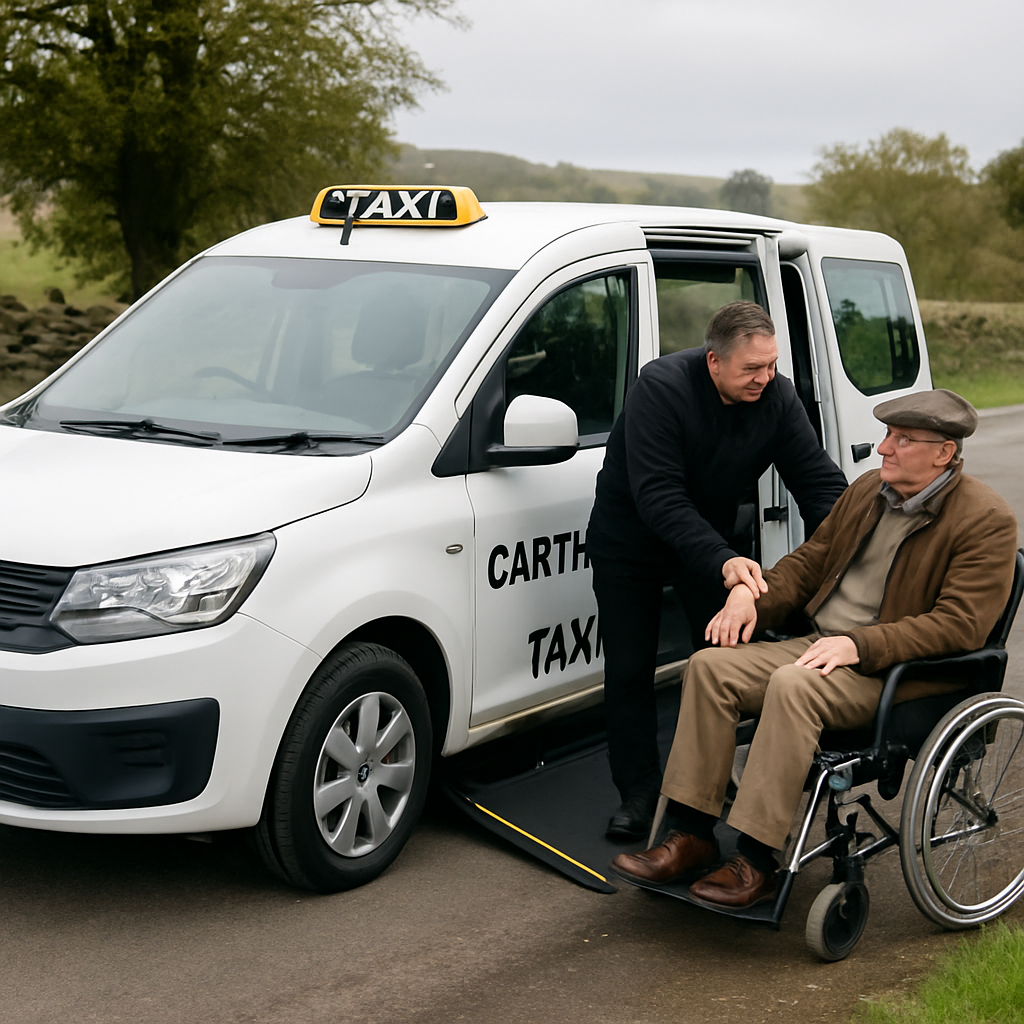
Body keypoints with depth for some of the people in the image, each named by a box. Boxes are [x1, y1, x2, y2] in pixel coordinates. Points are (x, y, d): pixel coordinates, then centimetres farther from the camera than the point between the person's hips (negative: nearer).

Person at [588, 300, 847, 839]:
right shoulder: (661, 388, -29)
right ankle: (639, 790, 13)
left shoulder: (777, 397, -15)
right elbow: (656, 496, -34)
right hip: (629, 542, -4)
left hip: (717, 537, 4)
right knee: (629, 669, 0)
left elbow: (819, 481, -12)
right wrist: (721, 560, -44)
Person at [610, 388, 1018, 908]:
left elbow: (959, 625, -18)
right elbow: (809, 560, 20)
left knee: (792, 686, -34)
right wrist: (752, 593, 0)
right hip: (818, 645, 8)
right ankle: (692, 835, -10)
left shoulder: (987, 520, -10)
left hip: (897, 672, -8)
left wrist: (858, 645, -25)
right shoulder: (868, 489, 14)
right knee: (709, 666, -12)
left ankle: (756, 861, -28)